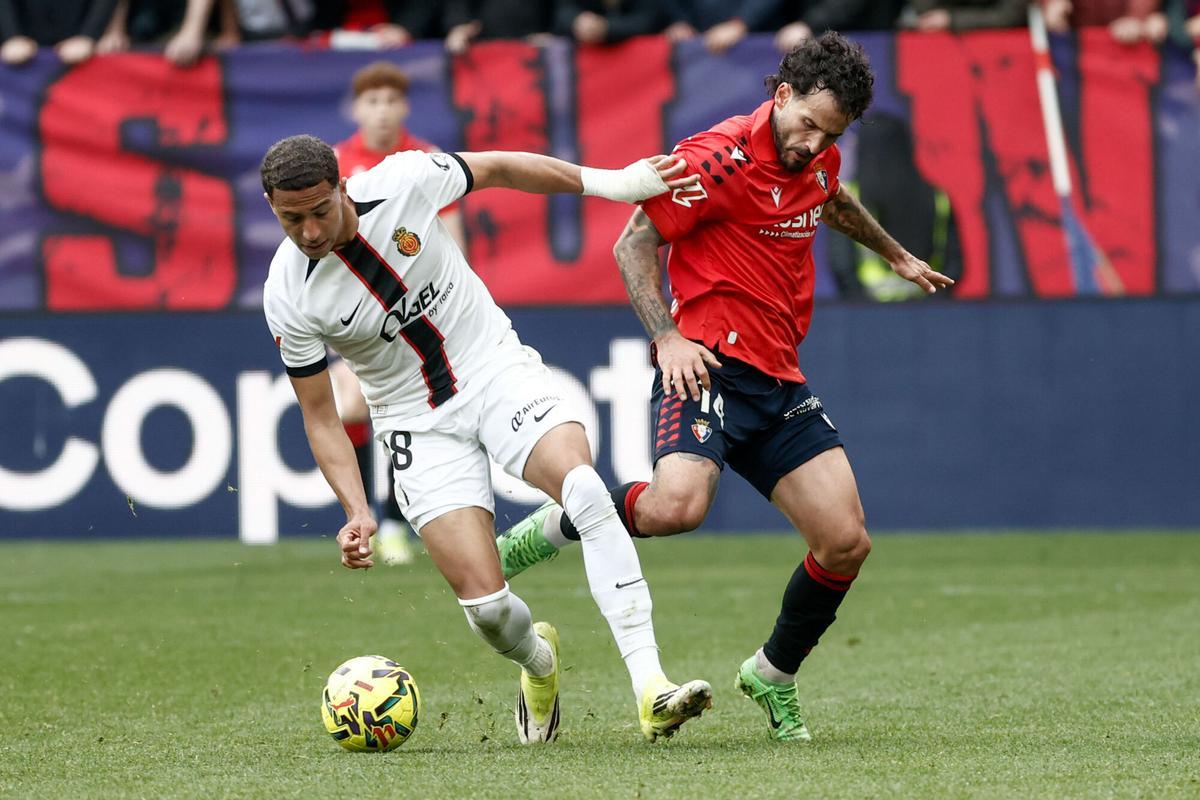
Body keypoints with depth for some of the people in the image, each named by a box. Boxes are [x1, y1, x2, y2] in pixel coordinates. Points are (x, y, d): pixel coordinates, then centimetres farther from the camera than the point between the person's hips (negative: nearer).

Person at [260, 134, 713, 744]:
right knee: (485, 605, -14)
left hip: (495, 367, 1)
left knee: (584, 486, -29)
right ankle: (538, 662, 26)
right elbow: (320, 416, -7)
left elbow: (497, 169, 2)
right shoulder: (288, 298, -17)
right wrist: (356, 511, -18)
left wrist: (606, 182, 7)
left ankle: (650, 688, -30)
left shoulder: (403, 180, -17)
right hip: (420, 424, 0)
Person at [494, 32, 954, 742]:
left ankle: (773, 676, 21)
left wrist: (894, 253, 50)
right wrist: (668, 336, -19)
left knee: (847, 543, -2)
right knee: (677, 506, -33)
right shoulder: (721, 159, -13)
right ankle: (548, 530, -6)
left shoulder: (819, 159, 11)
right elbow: (634, 243, -9)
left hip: (780, 383, 8)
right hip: (711, 363, -7)